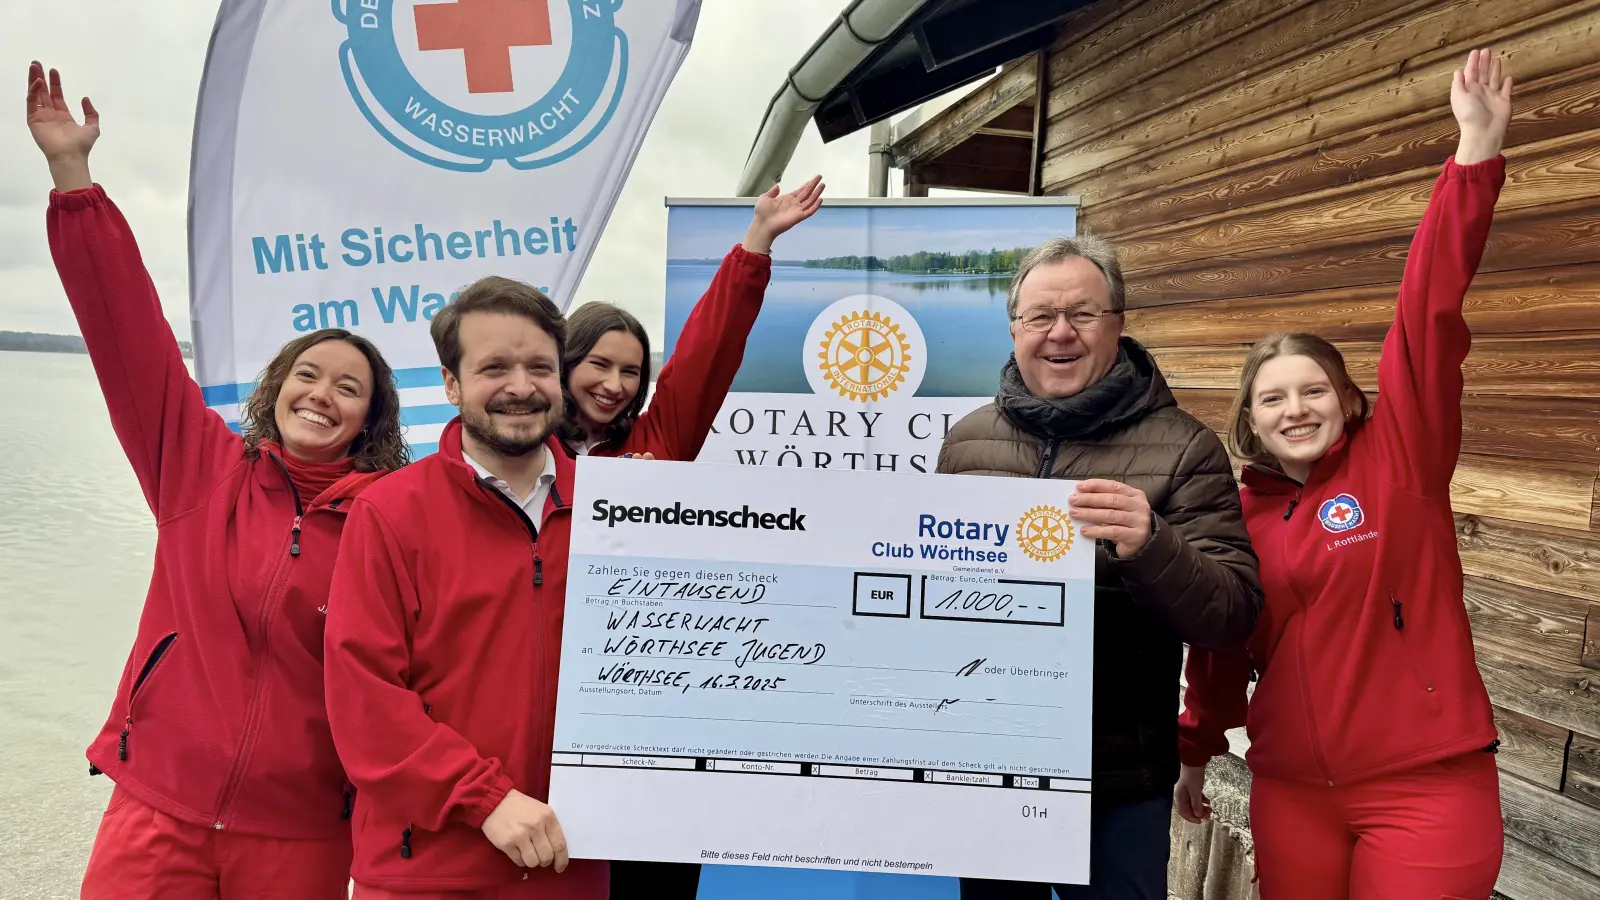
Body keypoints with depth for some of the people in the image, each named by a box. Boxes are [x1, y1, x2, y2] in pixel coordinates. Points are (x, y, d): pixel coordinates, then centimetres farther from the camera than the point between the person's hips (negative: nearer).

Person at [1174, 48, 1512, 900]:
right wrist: (1196, 750, 19)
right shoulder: (1241, 515, 3)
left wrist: (1476, 153, -22)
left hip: (1426, 784, -3)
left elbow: (1431, 312, -15)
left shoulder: (1401, 458, -5)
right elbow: (1219, 646, 12)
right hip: (1291, 790, 3)